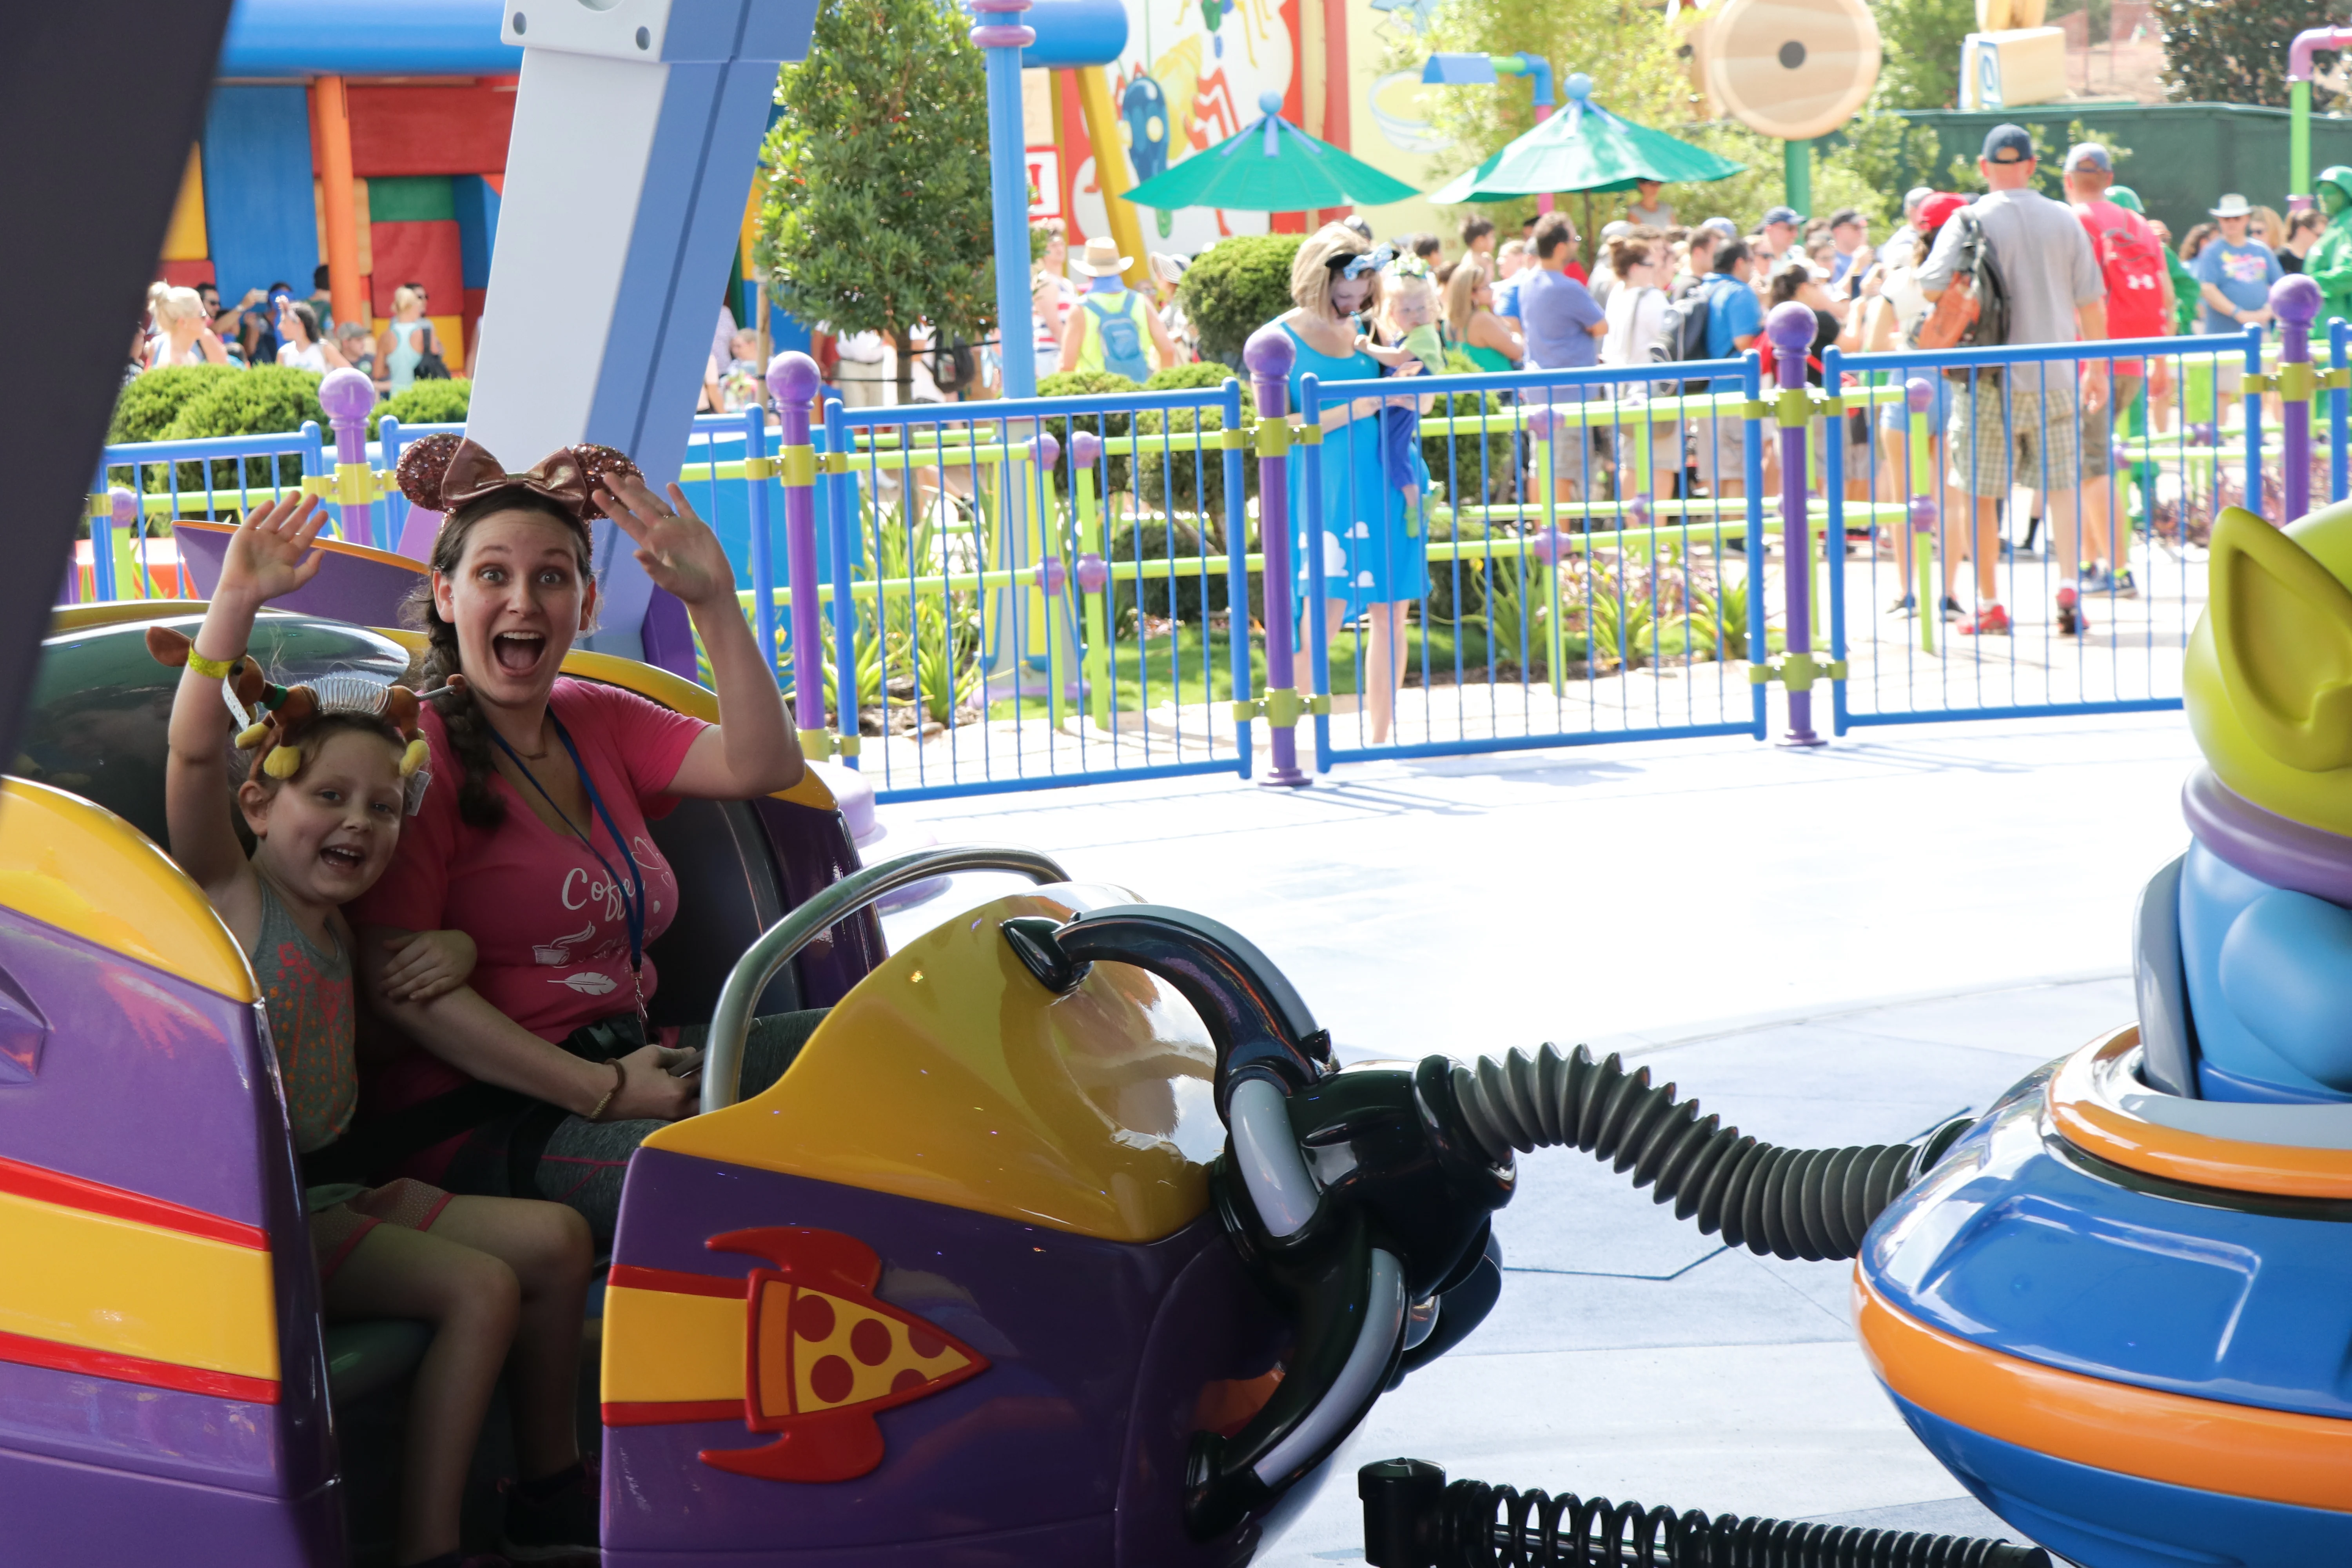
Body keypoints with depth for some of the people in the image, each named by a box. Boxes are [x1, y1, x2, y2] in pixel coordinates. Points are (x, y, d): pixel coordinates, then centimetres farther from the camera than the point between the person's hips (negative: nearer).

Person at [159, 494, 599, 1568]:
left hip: (317, 1196, 9)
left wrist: (451, 948, 12)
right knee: (480, 1288, -21)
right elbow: (193, 752, -23)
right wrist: (235, 603, -33)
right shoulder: (227, 890, -5)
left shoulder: (336, 929, 16)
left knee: (554, 1239, 4)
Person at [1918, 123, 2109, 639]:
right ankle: (2071, 583, -9)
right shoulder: (2064, 221, 4)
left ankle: (1989, 602, 8)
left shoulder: (1969, 221, -6)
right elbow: (2092, 301, 7)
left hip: (1990, 379, -3)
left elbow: (1932, 287, -12)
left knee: (1983, 494, 5)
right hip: (2054, 378, 3)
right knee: (2062, 486, 8)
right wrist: (2097, 368, 16)